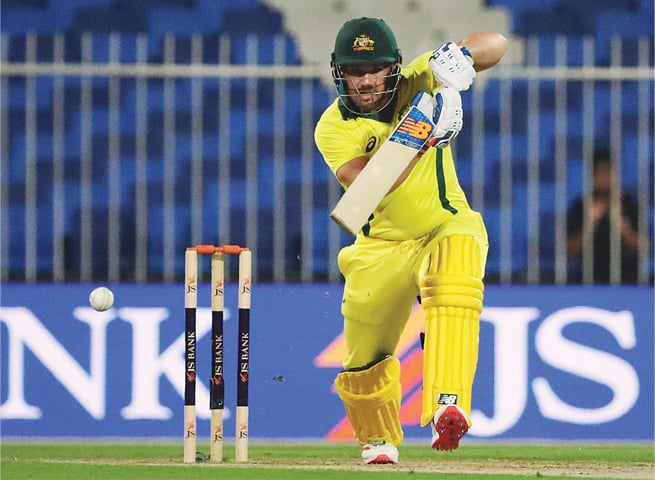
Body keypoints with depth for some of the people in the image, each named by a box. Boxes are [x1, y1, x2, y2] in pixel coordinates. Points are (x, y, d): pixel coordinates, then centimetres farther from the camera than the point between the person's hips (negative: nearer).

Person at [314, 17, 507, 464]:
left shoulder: (418, 83, -10)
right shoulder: (333, 128, -14)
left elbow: (497, 44, -14)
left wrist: (460, 54, -35)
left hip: (447, 226, -2)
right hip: (382, 247, 2)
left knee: (454, 280, -37)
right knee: (365, 361, 7)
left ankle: (448, 403, -47)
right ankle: (379, 440, 38)